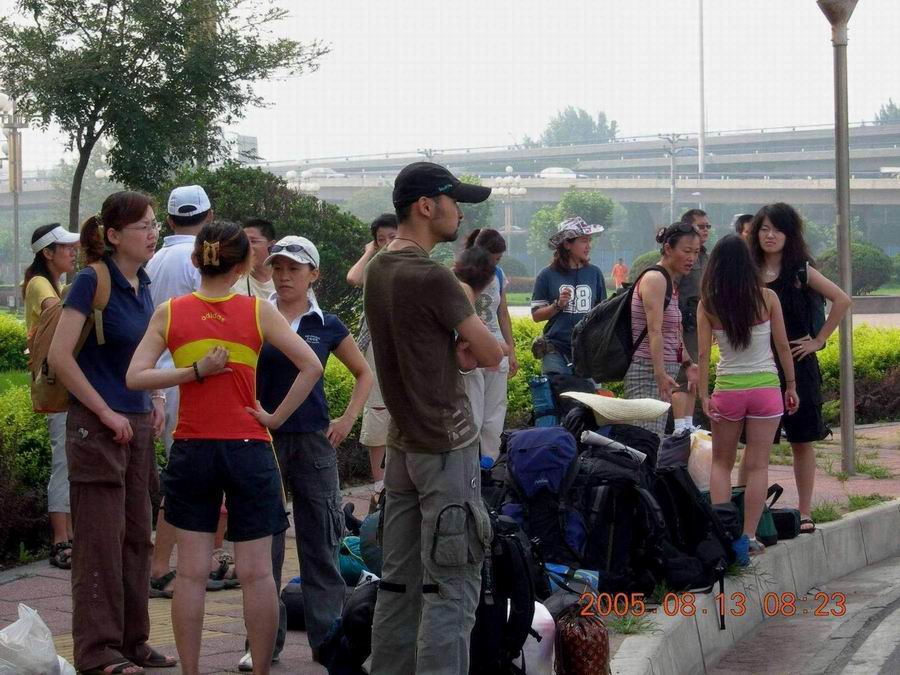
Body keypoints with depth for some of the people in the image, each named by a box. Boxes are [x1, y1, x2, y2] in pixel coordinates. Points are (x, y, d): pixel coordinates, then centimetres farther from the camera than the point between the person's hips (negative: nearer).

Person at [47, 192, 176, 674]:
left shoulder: (141, 284, 9)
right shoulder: (91, 281, -13)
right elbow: (59, 355, -18)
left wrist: (155, 400, 9)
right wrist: (105, 412, -16)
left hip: (136, 424, 8)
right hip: (97, 428, -8)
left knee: (136, 538, 12)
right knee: (102, 540, -4)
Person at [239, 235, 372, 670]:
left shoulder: (327, 326, 4)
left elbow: (364, 374, 15)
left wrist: (348, 419, 4)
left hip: (314, 440, 1)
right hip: (263, 438, -1)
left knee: (320, 544, 5)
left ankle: (326, 638, 13)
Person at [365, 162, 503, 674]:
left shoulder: (378, 270, 10)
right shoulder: (432, 278, -17)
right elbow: (493, 355, -11)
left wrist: (457, 352, -3)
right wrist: (470, 347, 8)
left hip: (402, 443, 9)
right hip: (447, 445, -9)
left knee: (400, 581, 12)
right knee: (452, 588, -6)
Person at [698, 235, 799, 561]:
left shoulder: (708, 304, -5)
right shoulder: (767, 298, -4)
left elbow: (703, 353, -6)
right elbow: (783, 346, 0)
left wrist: (704, 396, -3)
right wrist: (791, 386, 9)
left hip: (727, 389, 1)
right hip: (765, 387, 0)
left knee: (721, 463, 15)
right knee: (757, 466, 4)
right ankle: (748, 537, 3)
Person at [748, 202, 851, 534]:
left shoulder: (801, 271, 1)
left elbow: (842, 300, 1)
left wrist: (819, 340, -2)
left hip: (798, 365, -1)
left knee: (802, 441, 4)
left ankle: (805, 512, 13)